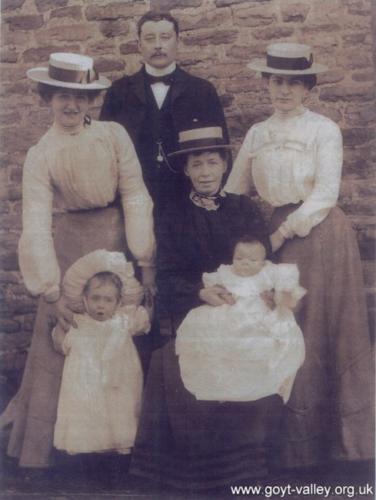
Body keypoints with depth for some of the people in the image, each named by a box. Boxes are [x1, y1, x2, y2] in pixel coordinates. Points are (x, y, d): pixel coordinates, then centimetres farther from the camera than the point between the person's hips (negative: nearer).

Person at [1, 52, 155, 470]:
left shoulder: (114, 136, -5)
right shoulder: (40, 155, -5)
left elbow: (135, 197, -11)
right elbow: (36, 225, -11)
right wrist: (50, 291, -16)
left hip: (117, 244, 1)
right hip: (69, 248, -1)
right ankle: (47, 450, 21)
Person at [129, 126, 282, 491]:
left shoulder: (245, 209, 10)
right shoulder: (174, 216, 8)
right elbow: (167, 276, 1)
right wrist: (202, 293, -18)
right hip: (190, 312, 0)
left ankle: (239, 457, -5)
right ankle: (196, 461, -6)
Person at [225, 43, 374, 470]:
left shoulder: (324, 130, -2)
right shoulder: (257, 134, 12)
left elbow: (325, 195, -10)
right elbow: (233, 193, 12)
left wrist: (283, 232, -14)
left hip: (321, 237, -4)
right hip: (277, 239, 4)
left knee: (325, 336, 1)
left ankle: (337, 444, 15)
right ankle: (289, 447, 20)